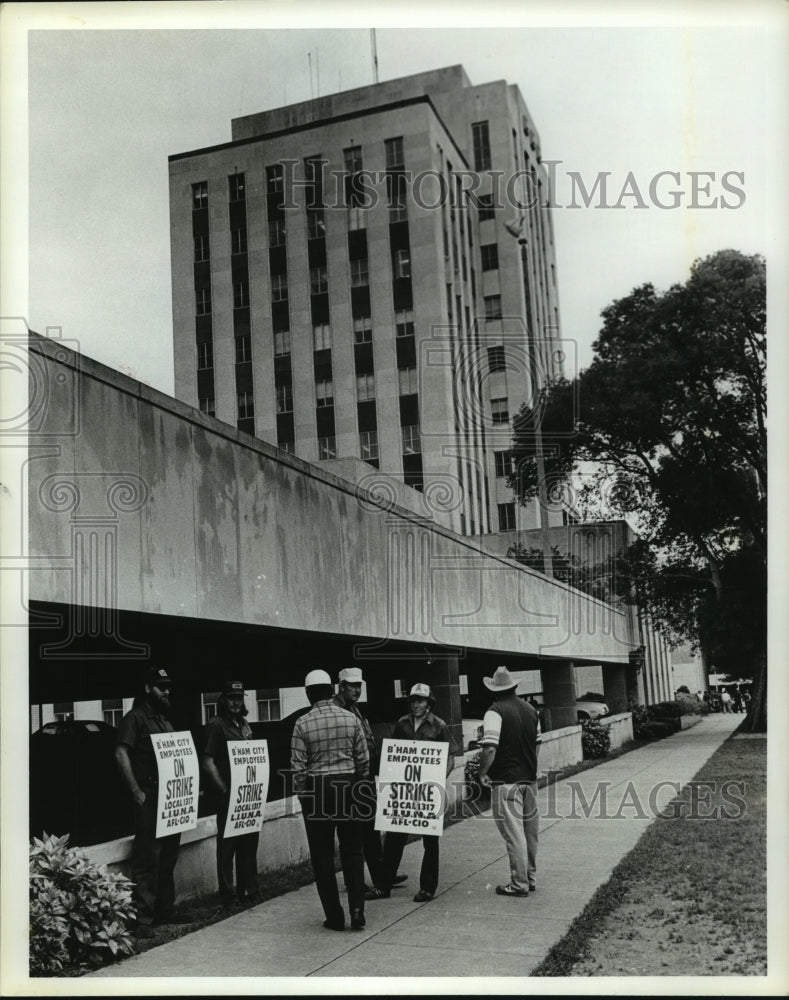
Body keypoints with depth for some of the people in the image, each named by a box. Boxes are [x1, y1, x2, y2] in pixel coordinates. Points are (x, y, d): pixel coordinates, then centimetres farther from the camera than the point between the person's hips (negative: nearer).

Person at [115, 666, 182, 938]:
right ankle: (143, 917, -5)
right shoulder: (135, 718, -5)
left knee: (168, 856, 14)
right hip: (149, 798, -8)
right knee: (147, 857, -8)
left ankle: (165, 910, 26)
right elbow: (121, 753, -15)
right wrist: (136, 791, -19)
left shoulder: (165, 720, 20)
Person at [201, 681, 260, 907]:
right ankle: (226, 895, 7)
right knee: (227, 845, -1)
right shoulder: (216, 725, -8)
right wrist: (225, 790, -15)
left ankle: (248, 890, 24)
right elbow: (208, 763, -13)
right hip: (228, 797, -7)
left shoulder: (243, 724, 15)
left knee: (249, 842, 13)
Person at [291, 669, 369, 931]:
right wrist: (359, 786, 16)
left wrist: (303, 795, 5)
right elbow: (364, 759, 3)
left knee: (322, 856, 7)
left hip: (316, 791, -2)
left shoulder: (302, 724, -8)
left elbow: (298, 766, -7)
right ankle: (357, 910, 3)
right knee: (352, 852, 11)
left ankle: (334, 917, 10)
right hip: (348, 787, 2)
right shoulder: (351, 719, -1)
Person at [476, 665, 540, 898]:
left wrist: (482, 773, -8)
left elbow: (490, 749, -22)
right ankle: (530, 878, 26)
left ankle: (519, 884, 4)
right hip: (529, 778, 7)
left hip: (506, 781, -7)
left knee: (514, 833, -1)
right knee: (530, 831, 16)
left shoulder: (495, 712, -14)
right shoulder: (530, 710, 8)